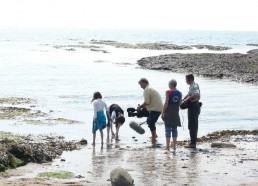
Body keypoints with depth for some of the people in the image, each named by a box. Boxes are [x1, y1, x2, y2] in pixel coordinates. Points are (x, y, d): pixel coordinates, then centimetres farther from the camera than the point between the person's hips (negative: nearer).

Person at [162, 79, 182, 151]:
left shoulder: (168, 92, -11)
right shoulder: (179, 93, 4)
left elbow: (166, 103, -13)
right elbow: (180, 104, 7)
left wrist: (163, 112, -7)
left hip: (168, 111, -5)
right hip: (176, 112, 5)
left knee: (168, 129, 0)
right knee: (174, 129, 12)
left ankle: (167, 146, -2)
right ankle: (174, 146, 13)